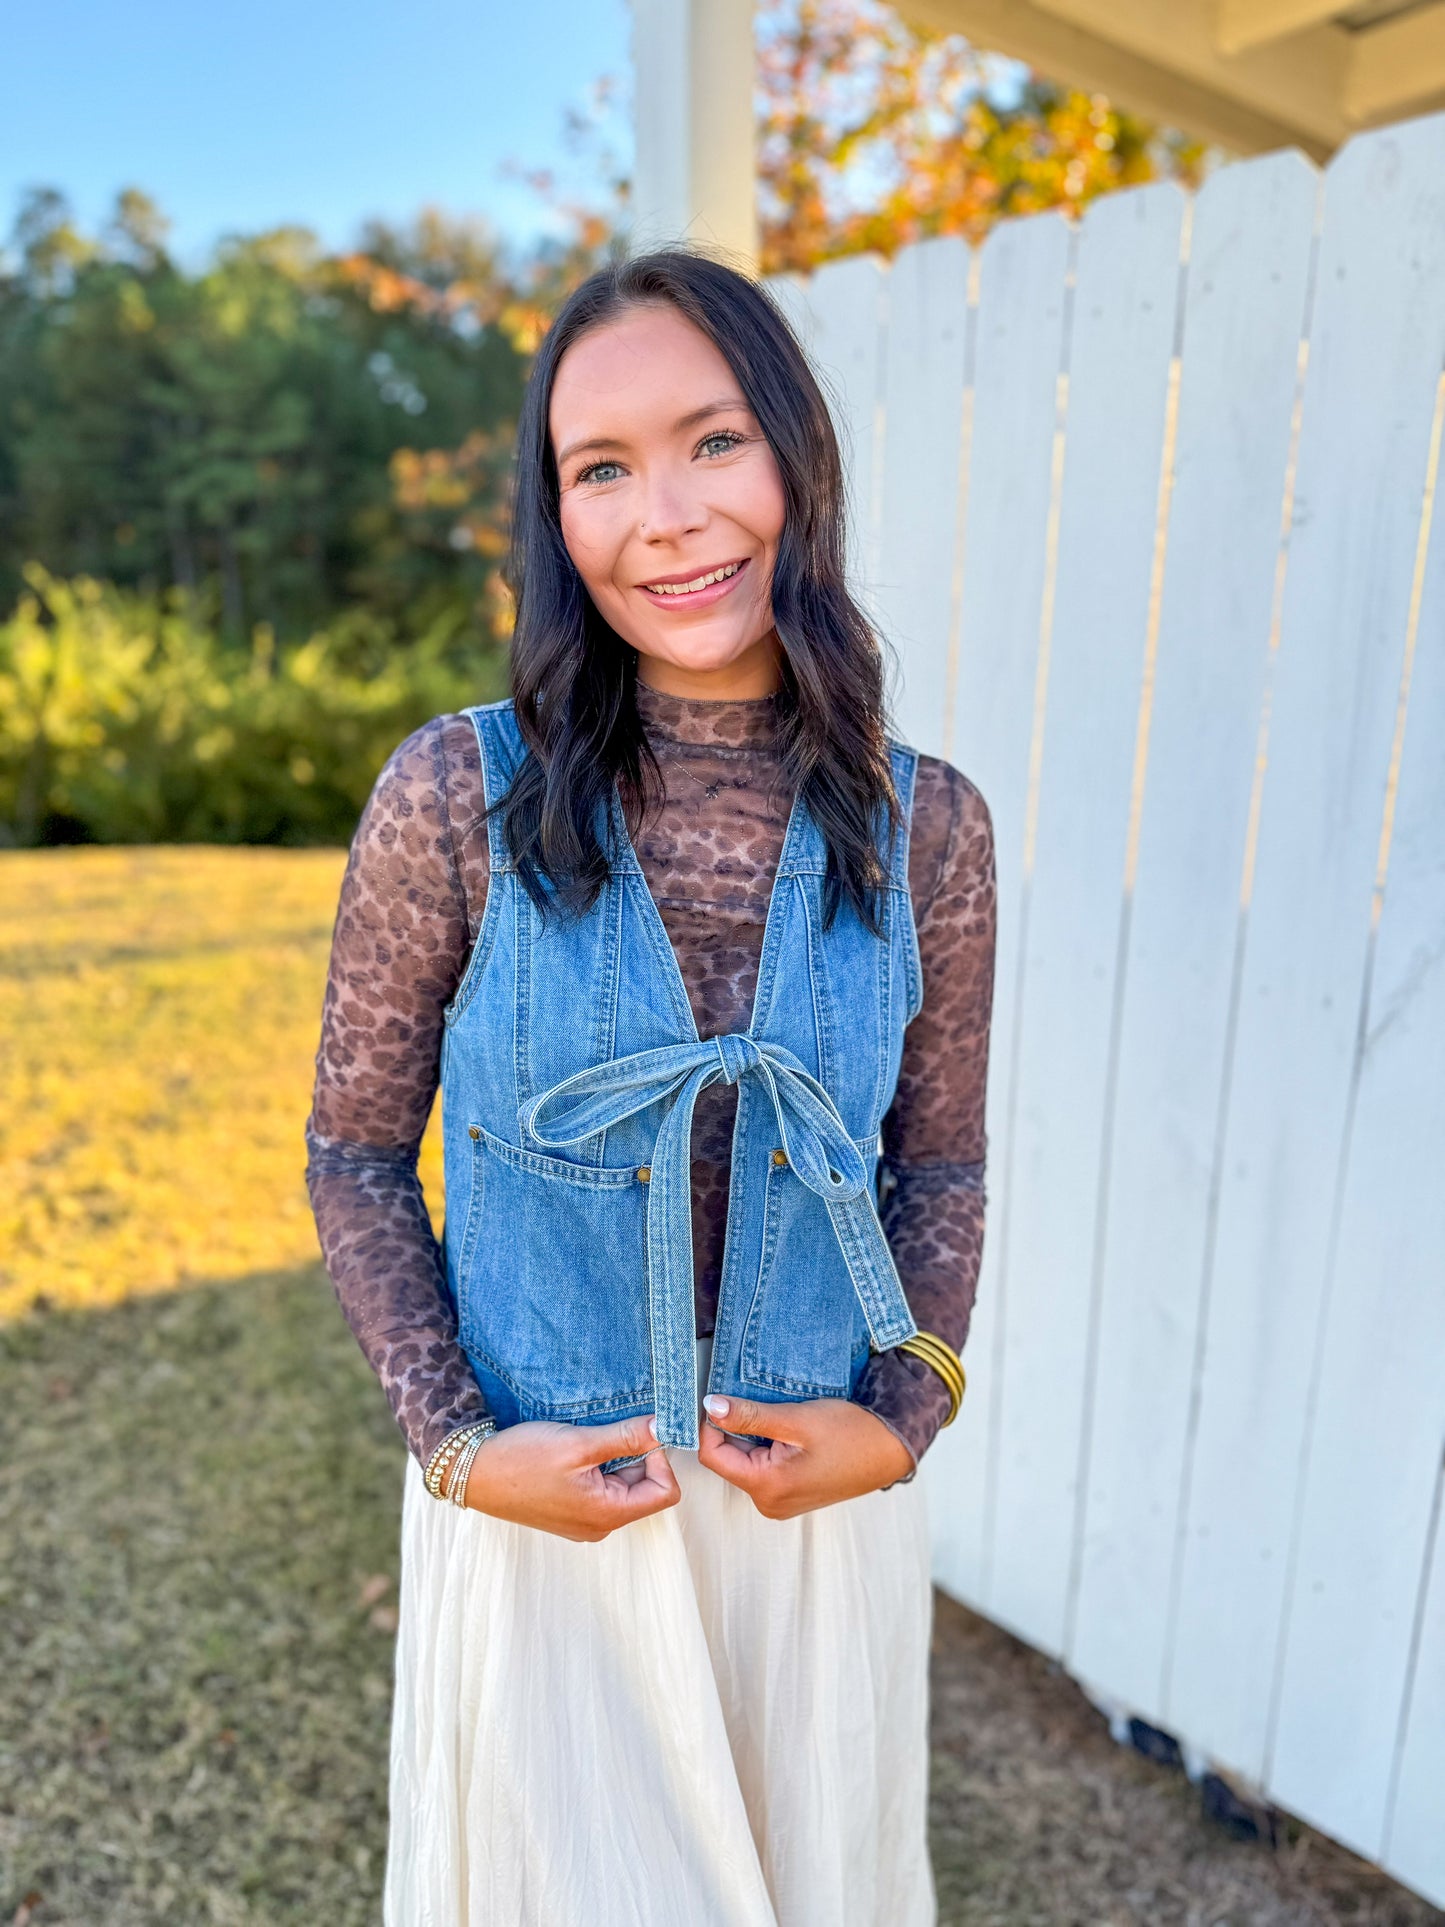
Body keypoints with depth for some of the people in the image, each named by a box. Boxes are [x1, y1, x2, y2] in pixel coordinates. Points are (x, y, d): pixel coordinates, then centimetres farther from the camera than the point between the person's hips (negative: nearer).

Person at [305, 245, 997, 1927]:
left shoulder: (924, 827, -10)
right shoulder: (456, 796, -16)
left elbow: (938, 1171, 2)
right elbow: (358, 1156, -6)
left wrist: (907, 1418, -10)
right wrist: (459, 1445, -13)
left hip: (824, 1503, 2)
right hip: (537, 1509, -1)